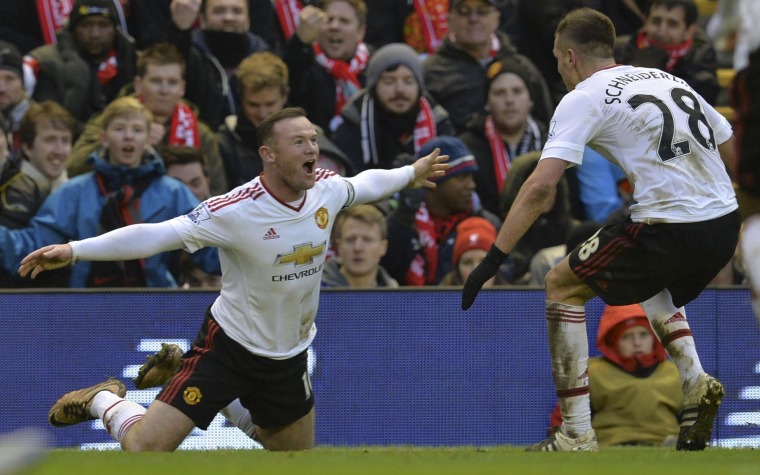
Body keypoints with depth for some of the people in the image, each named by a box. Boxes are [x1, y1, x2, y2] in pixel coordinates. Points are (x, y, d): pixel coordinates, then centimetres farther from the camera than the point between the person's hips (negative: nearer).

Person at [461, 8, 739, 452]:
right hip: (726, 222, 7)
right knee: (654, 286, 37)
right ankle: (695, 381, 12)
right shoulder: (668, 79, 19)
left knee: (562, 285, 11)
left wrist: (493, 259, -11)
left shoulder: (583, 98, -1)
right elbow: (731, 149, 21)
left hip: (669, 227, -7)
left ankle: (578, 433, 5)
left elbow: (541, 187, -11)